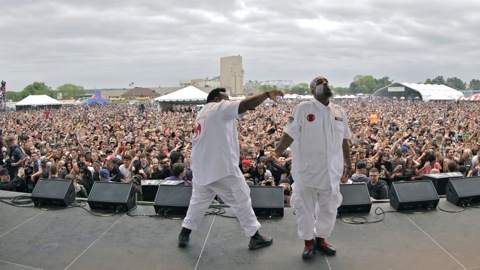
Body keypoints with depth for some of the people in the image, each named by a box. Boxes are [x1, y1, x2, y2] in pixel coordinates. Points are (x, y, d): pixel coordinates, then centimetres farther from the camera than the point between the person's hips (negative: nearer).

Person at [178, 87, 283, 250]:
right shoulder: (218, 107, -6)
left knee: (198, 200, 21)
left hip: (201, 168, 8)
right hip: (222, 167, -8)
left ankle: (184, 234, 23)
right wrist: (267, 94, -14)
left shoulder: (202, 114, 21)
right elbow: (244, 104, -18)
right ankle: (255, 237, 11)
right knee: (241, 199, 3)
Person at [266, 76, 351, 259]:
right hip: (307, 170, -4)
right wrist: (277, 153, -21)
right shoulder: (303, 109, -6)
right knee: (305, 208, 7)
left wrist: (348, 164, 15)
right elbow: (290, 134, -9)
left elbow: (344, 141, 15)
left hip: (331, 171, 4)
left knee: (329, 209, 14)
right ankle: (308, 242, 26)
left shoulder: (340, 112, 8)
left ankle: (320, 239, 35)